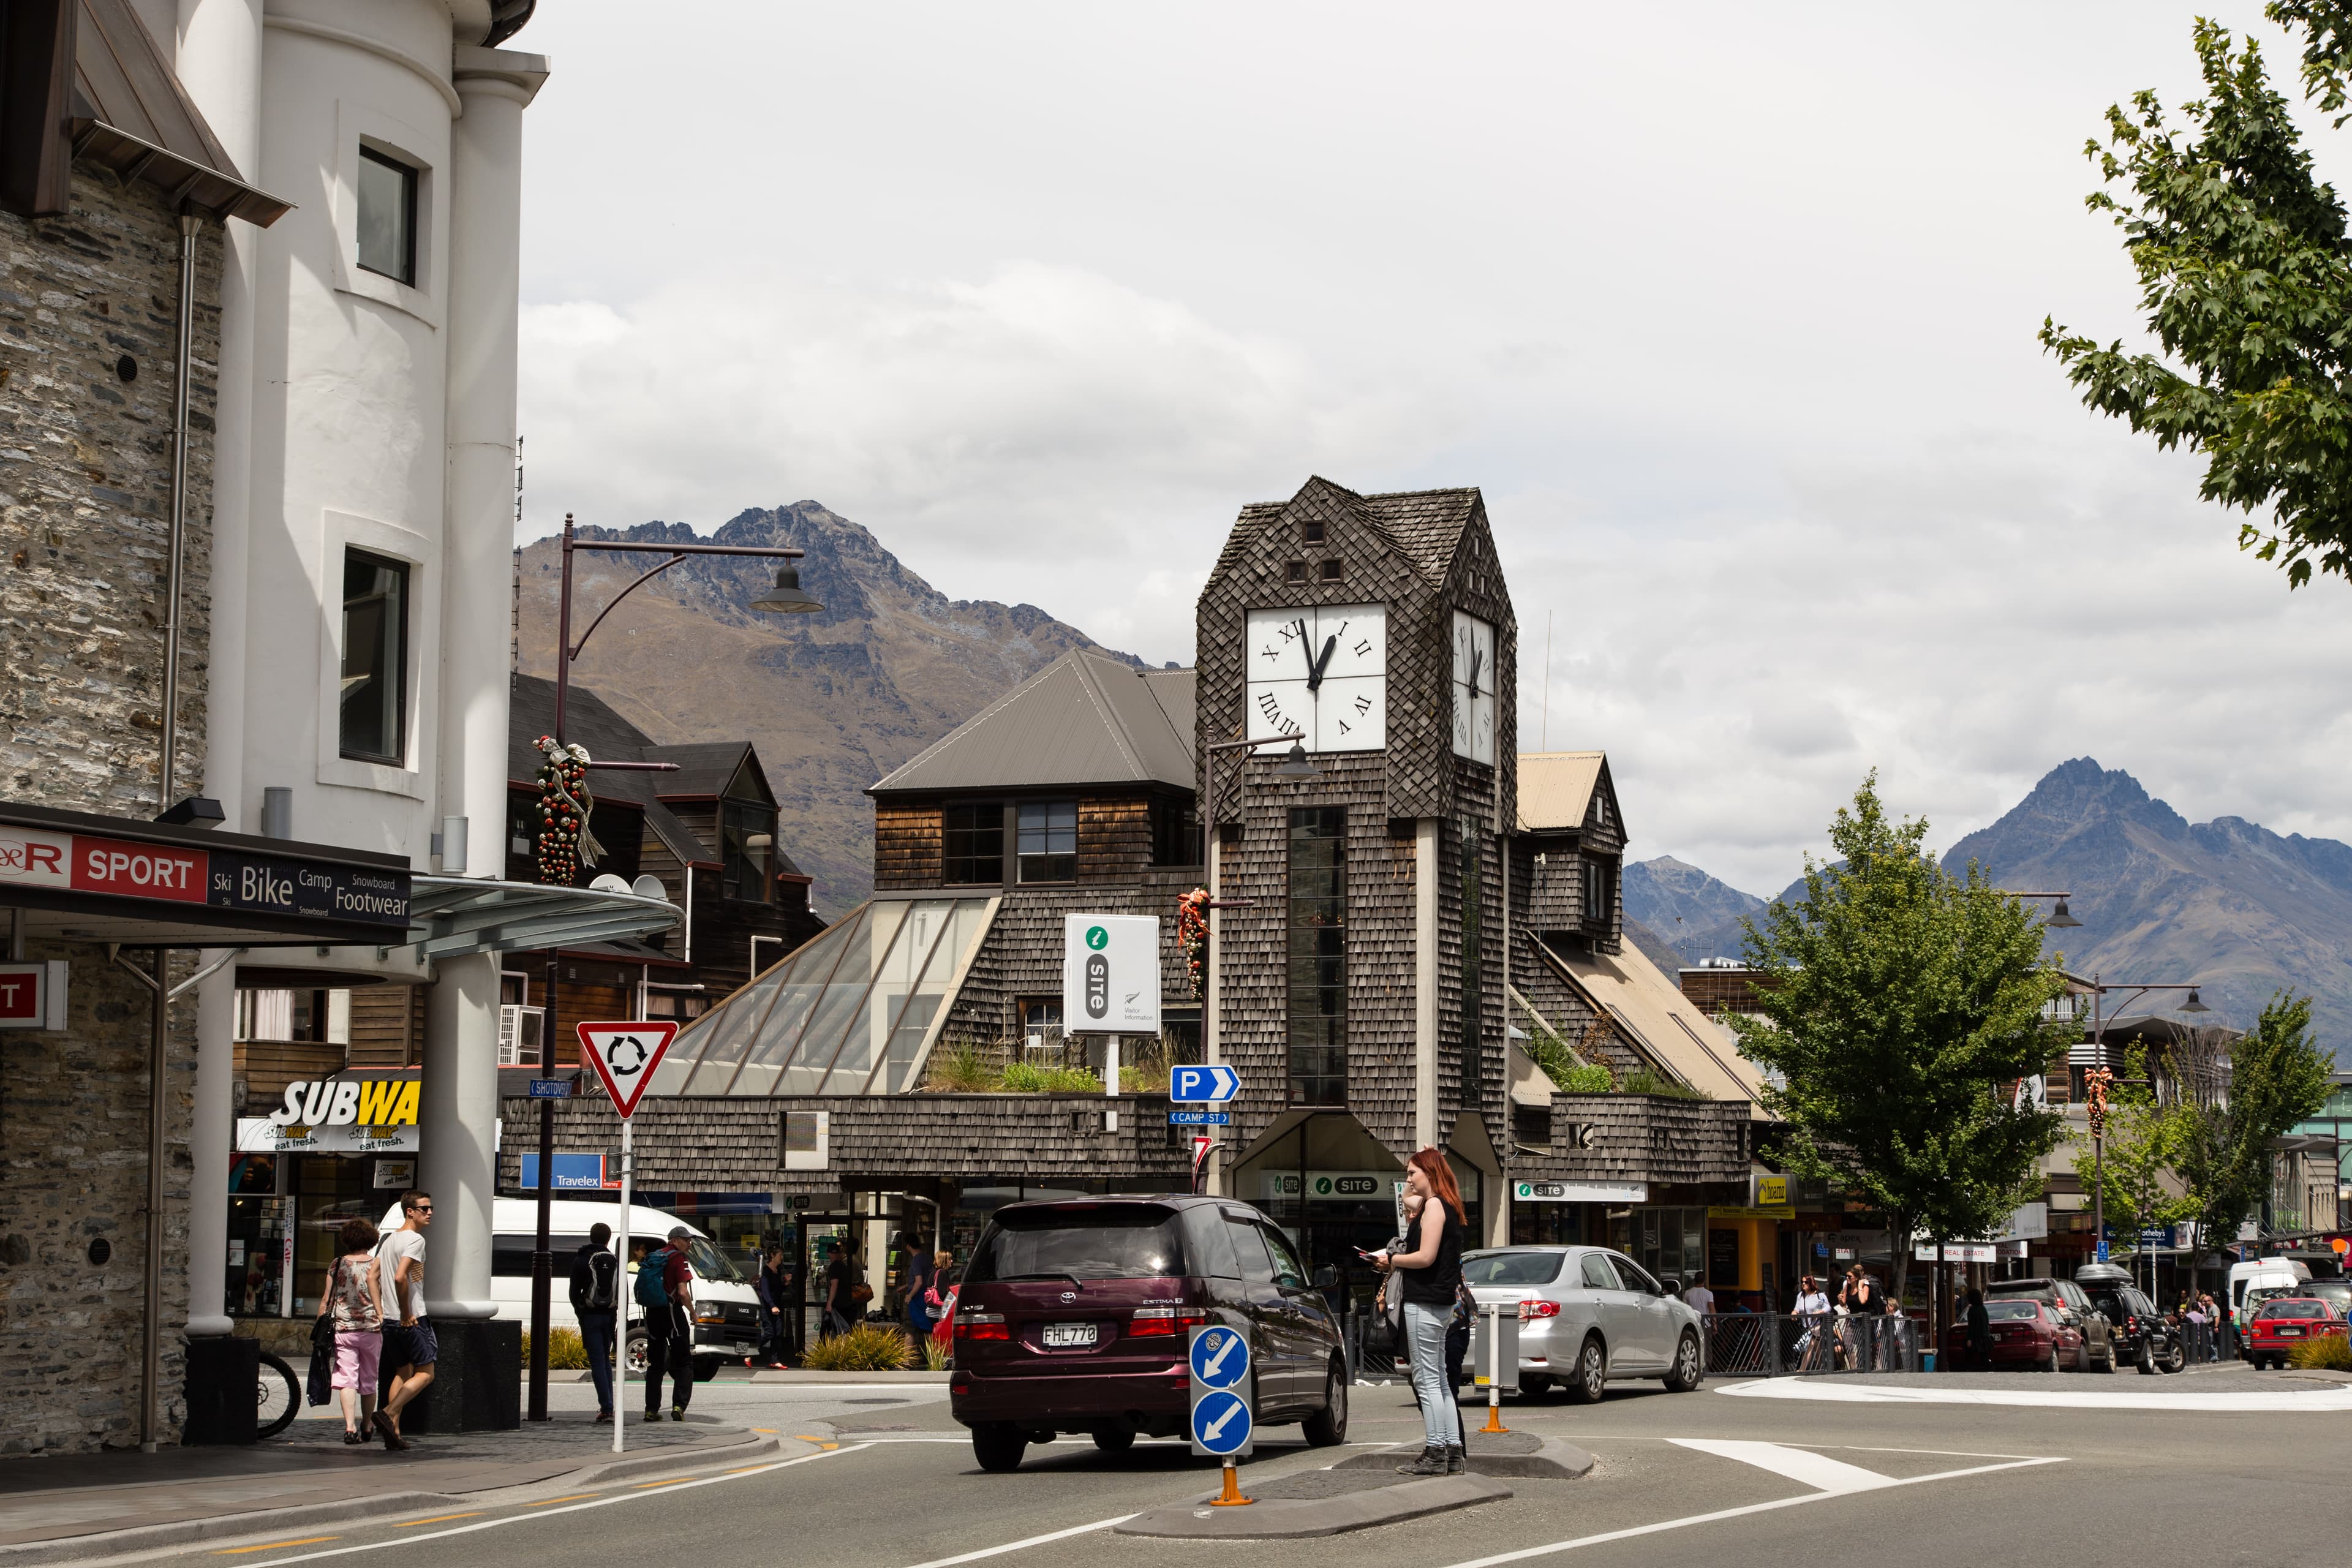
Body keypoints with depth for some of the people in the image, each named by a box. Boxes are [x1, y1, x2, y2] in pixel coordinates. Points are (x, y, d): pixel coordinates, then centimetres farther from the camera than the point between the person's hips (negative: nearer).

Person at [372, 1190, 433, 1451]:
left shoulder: (389, 1240, 15)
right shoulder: (415, 1240, -13)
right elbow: (400, 1277, -25)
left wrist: (379, 1310, 15)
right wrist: (407, 1314, -17)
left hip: (390, 1319, 9)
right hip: (413, 1319, -9)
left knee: (402, 1373, 15)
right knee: (425, 1373, -1)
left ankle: (393, 1432, 8)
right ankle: (388, 1414, -16)